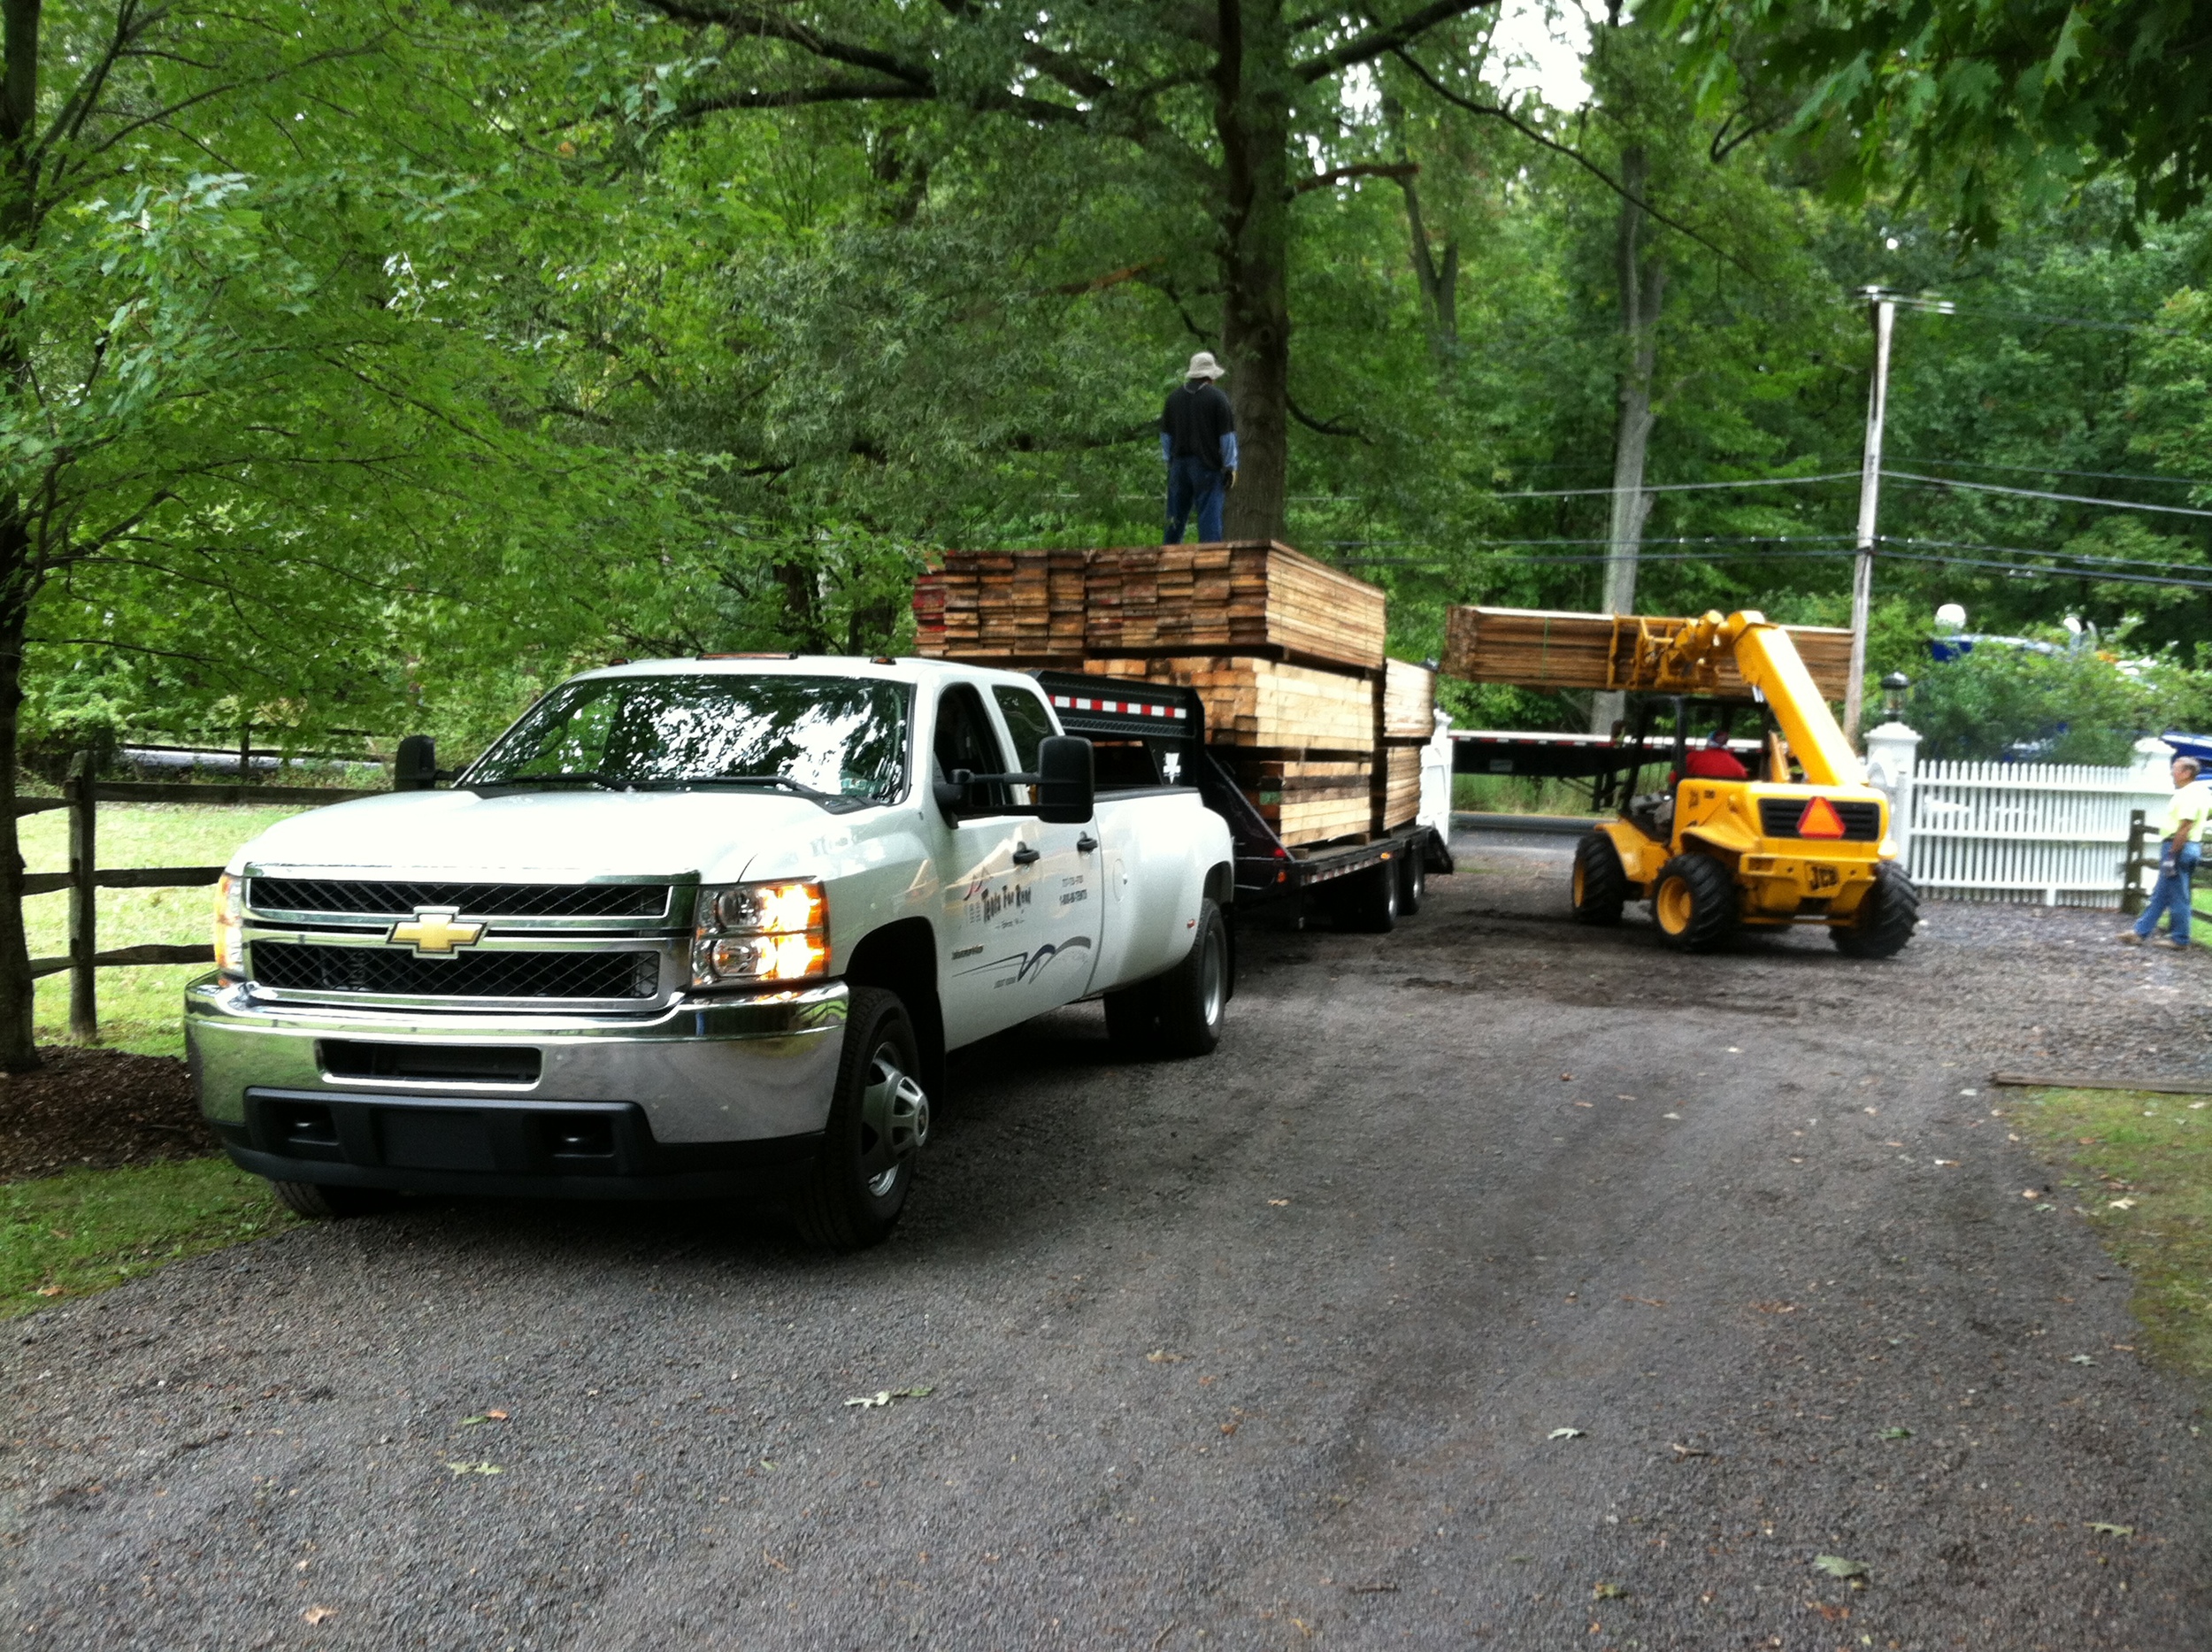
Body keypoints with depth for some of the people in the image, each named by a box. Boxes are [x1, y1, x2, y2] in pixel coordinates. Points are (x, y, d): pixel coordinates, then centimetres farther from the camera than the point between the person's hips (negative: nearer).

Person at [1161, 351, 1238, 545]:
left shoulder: (1174, 396, 10)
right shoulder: (1217, 397, -5)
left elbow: (1166, 433, 16)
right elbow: (1227, 435, -5)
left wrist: (1169, 462, 22)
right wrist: (1230, 467, -1)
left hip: (1179, 463, 5)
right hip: (1207, 465, -5)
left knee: (1176, 514, 12)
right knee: (1209, 514, -5)